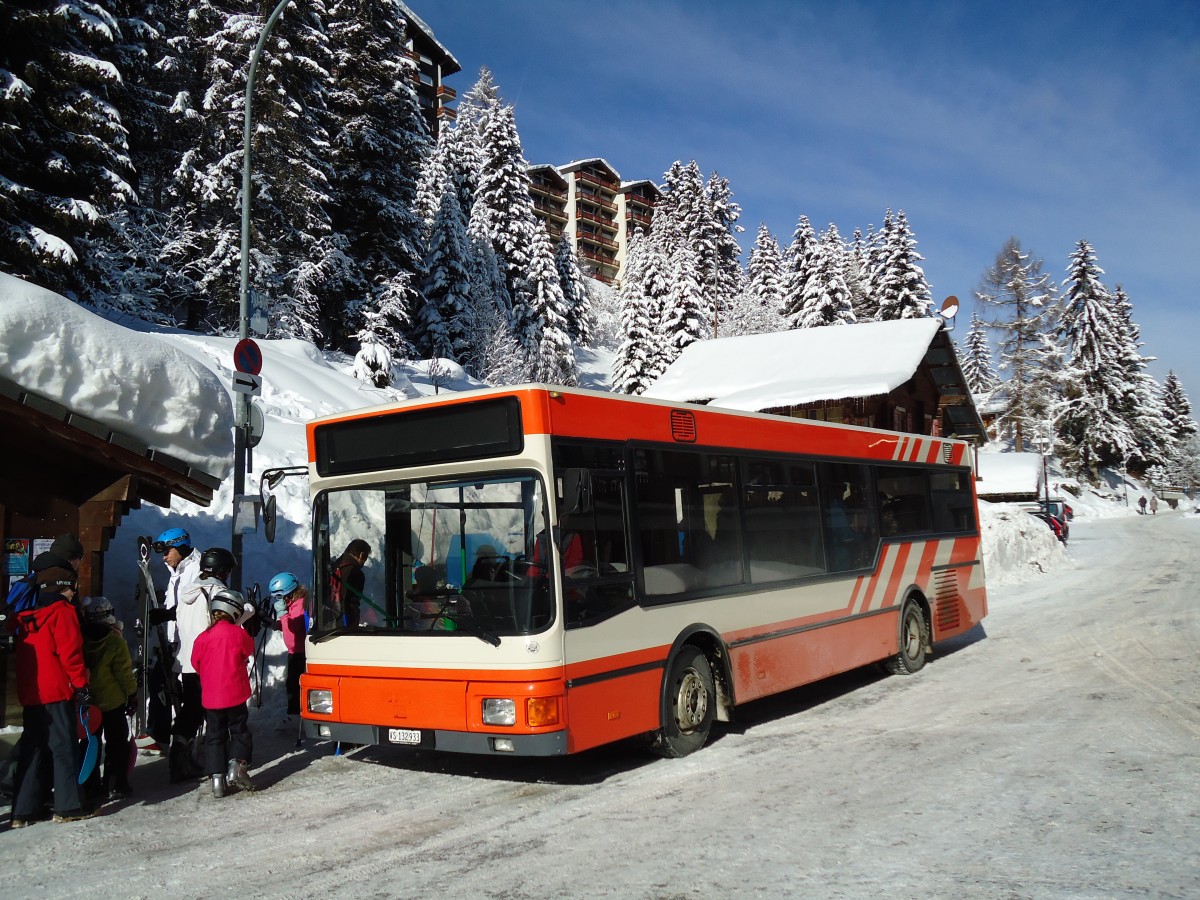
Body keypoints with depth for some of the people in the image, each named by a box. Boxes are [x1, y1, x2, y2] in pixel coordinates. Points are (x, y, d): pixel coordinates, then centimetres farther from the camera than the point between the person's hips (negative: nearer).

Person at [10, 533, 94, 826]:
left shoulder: (26, 613, 13)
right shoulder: (63, 610, -10)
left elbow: (22, 650, 19)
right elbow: (70, 651, -16)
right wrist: (81, 685, -12)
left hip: (29, 692, 7)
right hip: (57, 691, -7)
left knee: (33, 747, 12)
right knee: (64, 746, -1)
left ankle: (24, 809, 13)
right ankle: (68, 806, 1)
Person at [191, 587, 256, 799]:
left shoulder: (202, 638, -3)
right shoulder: (239, 634, -10)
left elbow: (196, 664, 10)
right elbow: (249, 651, 9)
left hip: (210, 697, 2)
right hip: (235, 695, -2)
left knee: (214, 735, 10)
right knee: (239, 730, 12)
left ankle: (217, 777, 5)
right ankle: (237, 766, -5)